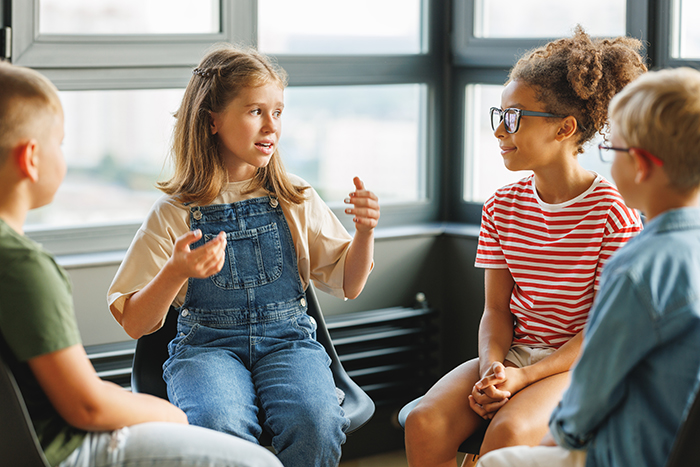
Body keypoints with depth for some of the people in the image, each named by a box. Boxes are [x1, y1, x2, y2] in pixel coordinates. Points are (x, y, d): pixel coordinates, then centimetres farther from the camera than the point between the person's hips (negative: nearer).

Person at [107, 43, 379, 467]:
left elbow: (348, 284, 13)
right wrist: (176, 272, -19)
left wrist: (365, 232, -6)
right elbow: (134, 323, 0)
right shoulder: (174, 214, 3)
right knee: (218, 426, -35)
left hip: (287, 340, 2)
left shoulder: (297, 201, 10)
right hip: (206, 344, -1)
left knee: (316, 422, -32)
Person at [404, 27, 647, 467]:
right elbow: (497, 308, 8)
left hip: (579, 364, -5)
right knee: (424, 424, -21)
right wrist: (492, 369, -14)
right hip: (512, 353, 5)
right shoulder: (502, 207, 8)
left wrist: (525, 377, -20)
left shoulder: (613, 212, -10)